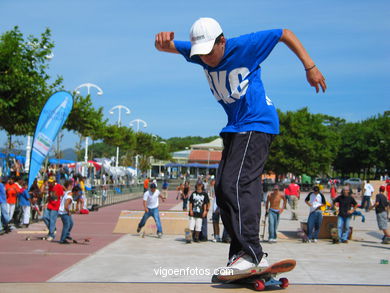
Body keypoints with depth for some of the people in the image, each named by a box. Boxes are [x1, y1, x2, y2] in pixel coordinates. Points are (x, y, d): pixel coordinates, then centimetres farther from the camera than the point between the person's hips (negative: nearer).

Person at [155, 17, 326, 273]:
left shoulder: (246, 46, -14)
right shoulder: (201, 53, 3)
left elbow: (286, 34, -4)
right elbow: (165, 47, 2)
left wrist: (311, 68, -8)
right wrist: (162, 40, -24)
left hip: (258, 124, -8)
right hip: (236, 128, 9)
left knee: (235, 185, -21)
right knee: (223, 189, 5)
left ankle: (251, 253, -20)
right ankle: (244, 253, 10)